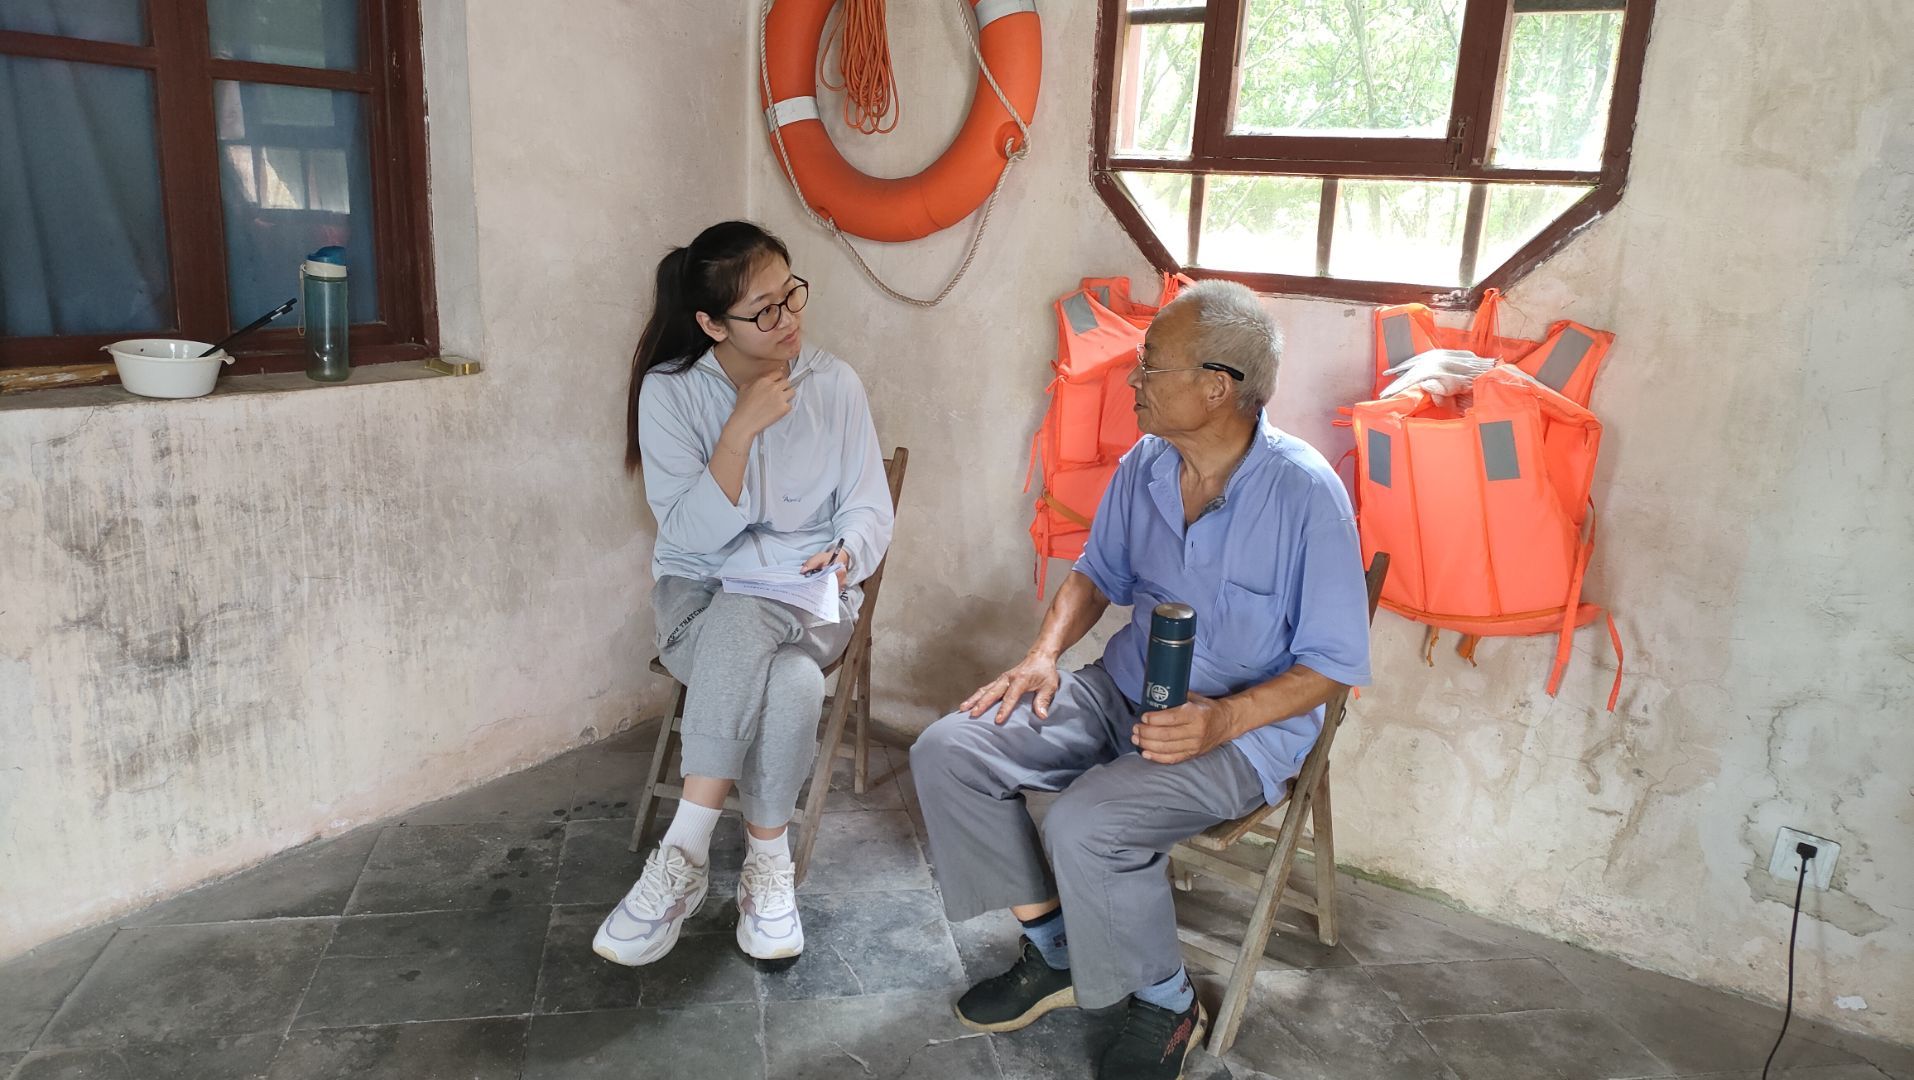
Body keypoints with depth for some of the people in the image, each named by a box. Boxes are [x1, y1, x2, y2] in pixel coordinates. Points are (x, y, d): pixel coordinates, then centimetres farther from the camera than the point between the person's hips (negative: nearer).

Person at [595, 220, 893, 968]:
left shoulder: (834, 385, -3)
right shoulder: (669, 391, -7)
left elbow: (869, 509, 0)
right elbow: (690, 534, -13)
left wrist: (843, 556, -23)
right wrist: (741, 430, -22)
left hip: (807, 601, 1)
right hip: (697, 597, -1)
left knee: (744, 617, -36)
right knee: (789, 683, -35)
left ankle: (685, 851, -23)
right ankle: (767, 865, -19)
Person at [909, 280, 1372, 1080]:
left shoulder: (1305, 492, -18)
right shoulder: (1143, 467, 0)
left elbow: (1332, 661, -13)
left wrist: (1225, 719, -27)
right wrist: (1045, 654, -2)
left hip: (1245, 725, -6)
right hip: (1122, 690, 7)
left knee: (1087, 823, -32)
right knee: (946, 754, -9)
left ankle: (1165, 1004, -1)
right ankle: (1053, 952, 7)